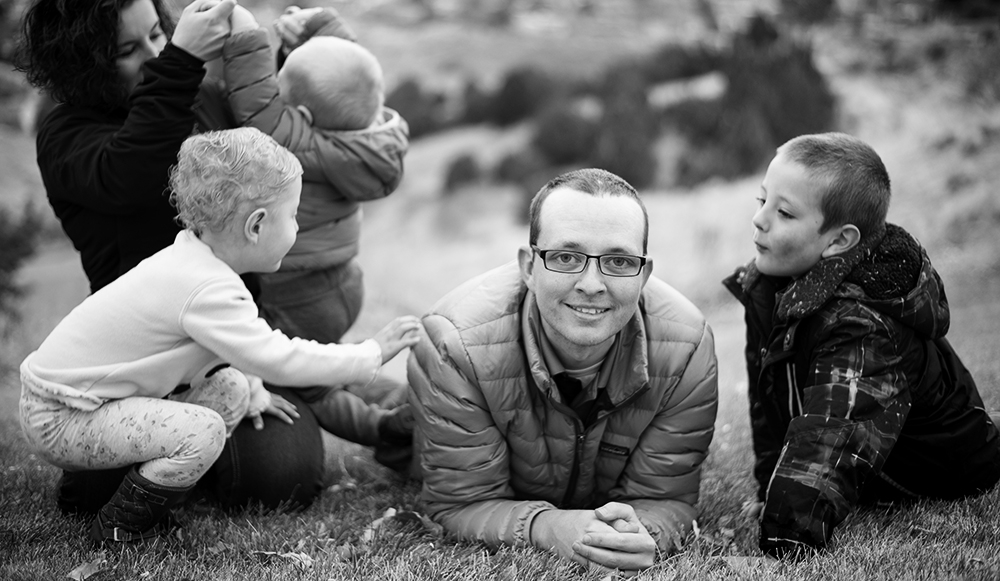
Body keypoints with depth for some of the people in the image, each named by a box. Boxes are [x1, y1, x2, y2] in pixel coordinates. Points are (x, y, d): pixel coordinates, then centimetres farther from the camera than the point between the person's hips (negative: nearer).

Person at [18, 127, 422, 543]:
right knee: (202, 431, -26)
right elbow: (281, 361, -29)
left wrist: (252, 393, 27)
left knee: (231, 390, 5)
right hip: (59, 416, -10)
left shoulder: (192, 256, 2)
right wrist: (372, 355, -20)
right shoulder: (207, 290, -29)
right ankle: (120, 525, -4)